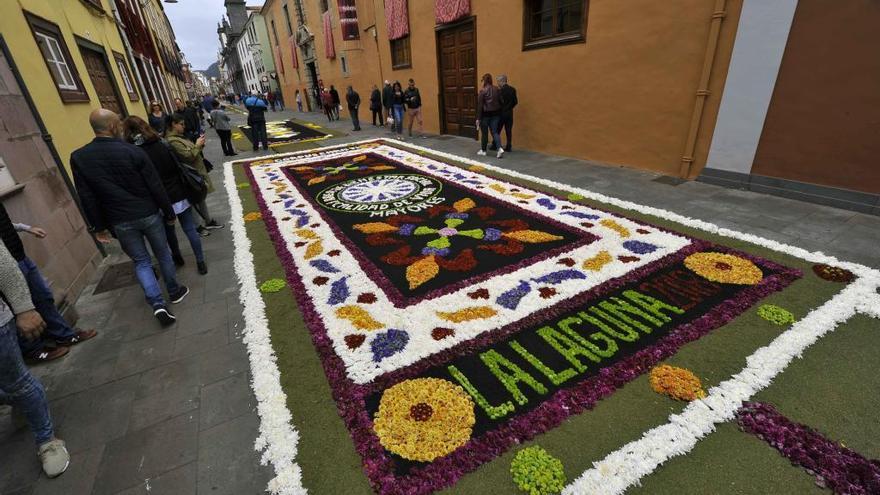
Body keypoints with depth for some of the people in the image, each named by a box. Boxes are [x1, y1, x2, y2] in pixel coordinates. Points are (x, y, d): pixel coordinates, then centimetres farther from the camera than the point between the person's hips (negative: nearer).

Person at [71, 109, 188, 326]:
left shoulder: (78, 158, -5)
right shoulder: (133, 151, -12)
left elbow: (86, 198, -1)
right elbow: (156, 187, -9)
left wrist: (98, 227, 8)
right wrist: (169, 213, 2)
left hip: (120, 222, 2)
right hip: (148, 215, -2)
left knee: (141, 261, 12)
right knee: (163, 254, 16)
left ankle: (157, 303, 0)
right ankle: (175, 292, 31)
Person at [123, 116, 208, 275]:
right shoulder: (161, 145, -6)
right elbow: (178, 167, -1)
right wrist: (184, 189, 11)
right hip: (179, 195, 2)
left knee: (169, 231, 20)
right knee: (190, 229, 8)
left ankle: (177, 257, 40)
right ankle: (200, 262, 12)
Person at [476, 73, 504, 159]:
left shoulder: (482, 91, -12)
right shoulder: (496, 89, 1)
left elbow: (480, 105, -12)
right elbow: (500, 101, 6)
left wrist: (478, 118, -9)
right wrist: (499, 111, 14)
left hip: (485, 114, -4)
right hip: (495, 113, 4)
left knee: (484, 133, 9)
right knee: (494, 132, 6)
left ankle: (483, 150, 20)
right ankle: (500, 148, -11)